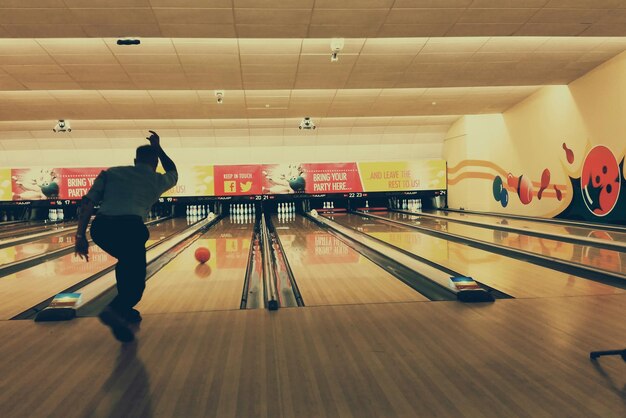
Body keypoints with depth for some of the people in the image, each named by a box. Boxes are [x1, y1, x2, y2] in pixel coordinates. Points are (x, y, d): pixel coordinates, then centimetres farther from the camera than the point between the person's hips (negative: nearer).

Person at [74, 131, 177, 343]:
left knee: (127, 262, 31)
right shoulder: (157, 181, 21)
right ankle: (115, 310, -25)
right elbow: (173, 172, 47)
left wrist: (80, 235, 10)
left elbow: (88, 202, 11)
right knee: (135, 279, 6)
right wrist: (158, 148, 51)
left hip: (100, 228, 4)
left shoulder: (111, 172, 23)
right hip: (129, 228, -4)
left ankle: (124, 309, 34)